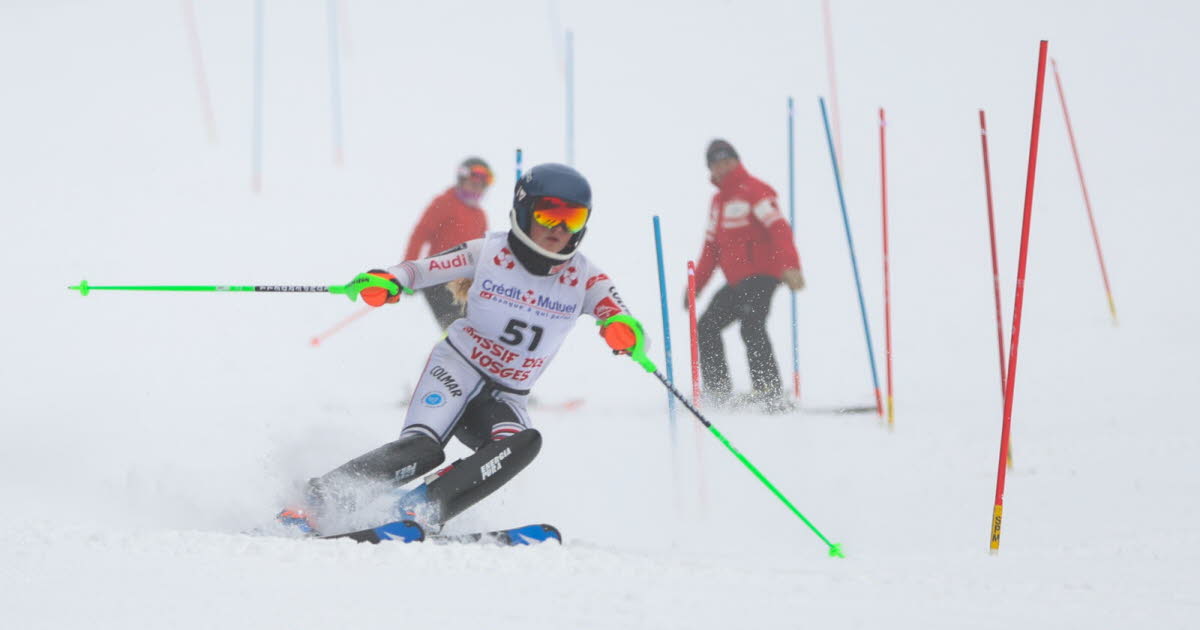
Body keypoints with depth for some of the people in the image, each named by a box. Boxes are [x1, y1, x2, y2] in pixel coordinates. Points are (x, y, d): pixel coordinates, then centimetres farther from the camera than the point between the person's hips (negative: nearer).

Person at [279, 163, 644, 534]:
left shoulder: (583, 278, -4)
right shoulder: (488, 253, -7)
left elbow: (616, 313, -15)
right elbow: (421, 269, -6)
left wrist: (623, 330, -40)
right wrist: (388, 281, -28)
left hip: (505, 400, 3)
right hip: (458, 368, -3)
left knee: (524, 443, -31)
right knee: (423, 447, -29)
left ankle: (427, 505, -36)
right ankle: (316, 501, -27)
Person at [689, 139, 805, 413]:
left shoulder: (753, 190, -8)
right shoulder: (719, 200, 20)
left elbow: (778, 228, -20)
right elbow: (712, 246, 25)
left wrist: (790, 266, -33)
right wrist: (696, 284, 22)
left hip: (761, 275, -10)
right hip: (736, 282, 10)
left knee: (751, 327, -26)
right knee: (706, 328, 11)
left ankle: (771, 395, -31)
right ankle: (718, 394, 15)